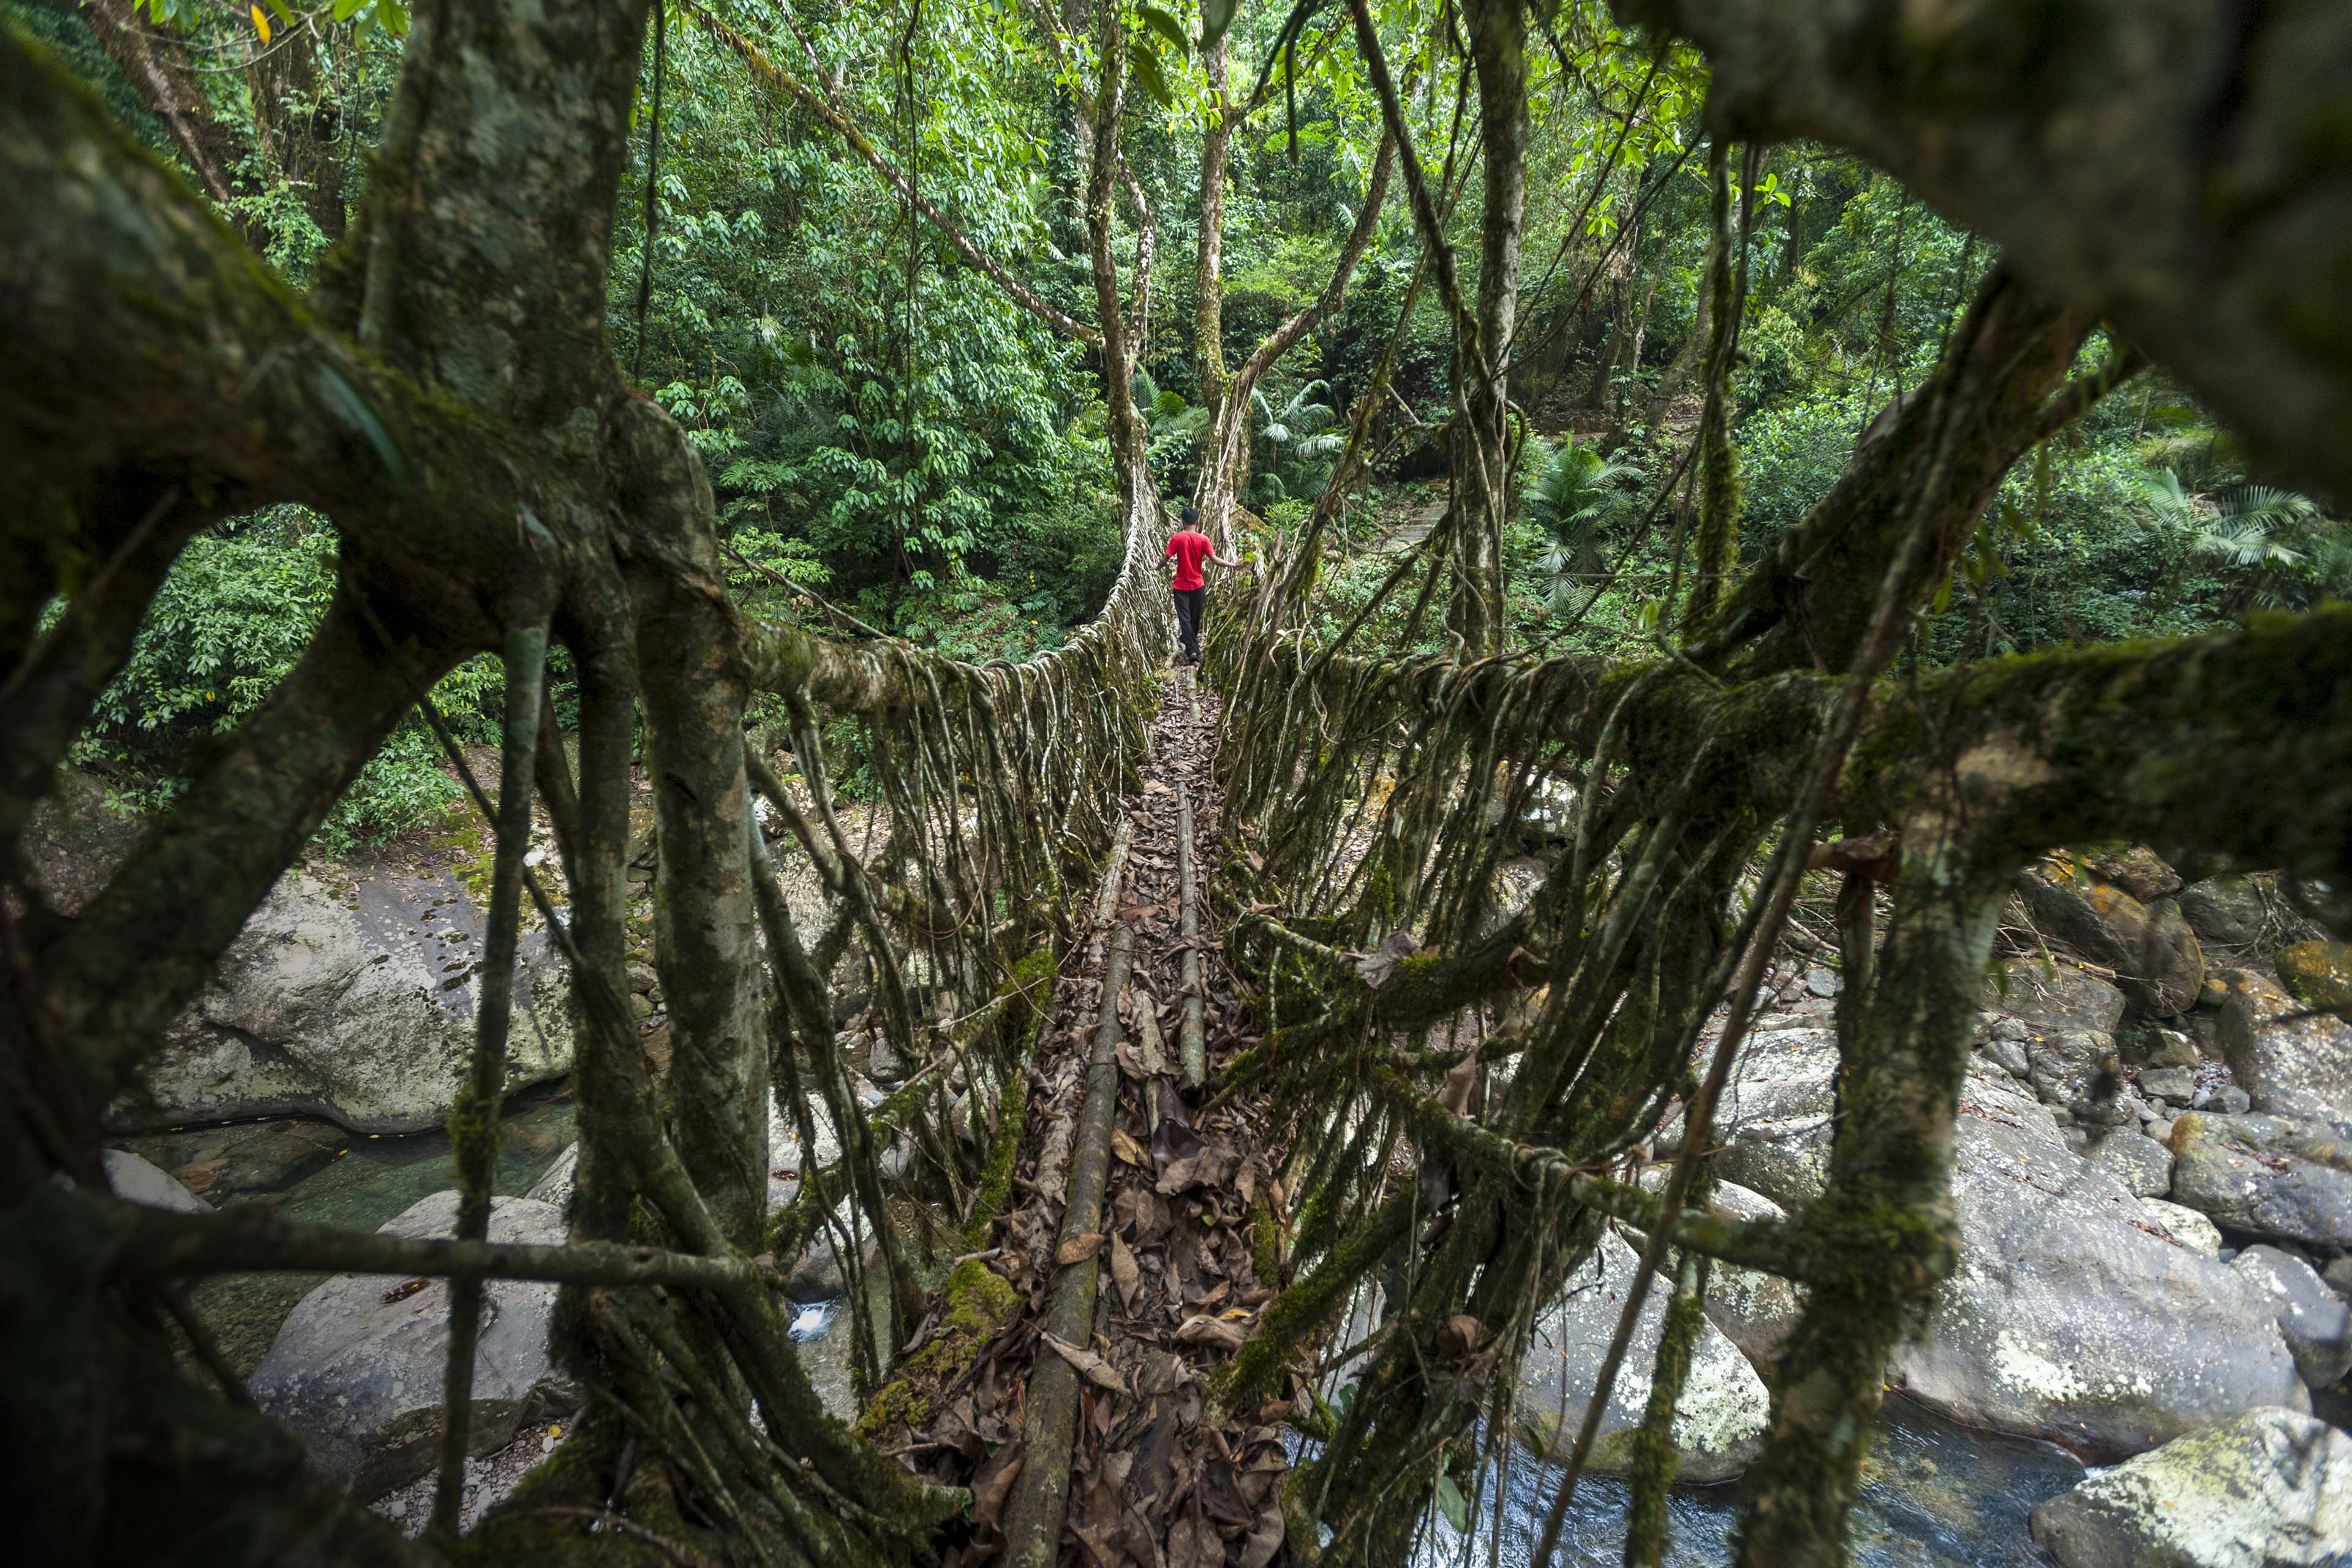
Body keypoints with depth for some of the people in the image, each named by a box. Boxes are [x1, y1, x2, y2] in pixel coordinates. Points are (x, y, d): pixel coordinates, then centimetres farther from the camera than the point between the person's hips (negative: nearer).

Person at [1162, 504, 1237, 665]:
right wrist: (1232, 565, 0)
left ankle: (1192, 651, -18)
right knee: (1195, 617, 18)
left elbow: (1166, 558, -9)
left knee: (1184, 618, -4)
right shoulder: (1203, 539, -7)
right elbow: (1214, 559, -10)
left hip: (1181, 585, -2)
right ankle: (1190, 641, 37)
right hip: (1198, 584, 2)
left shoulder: (1176, 538, -10)